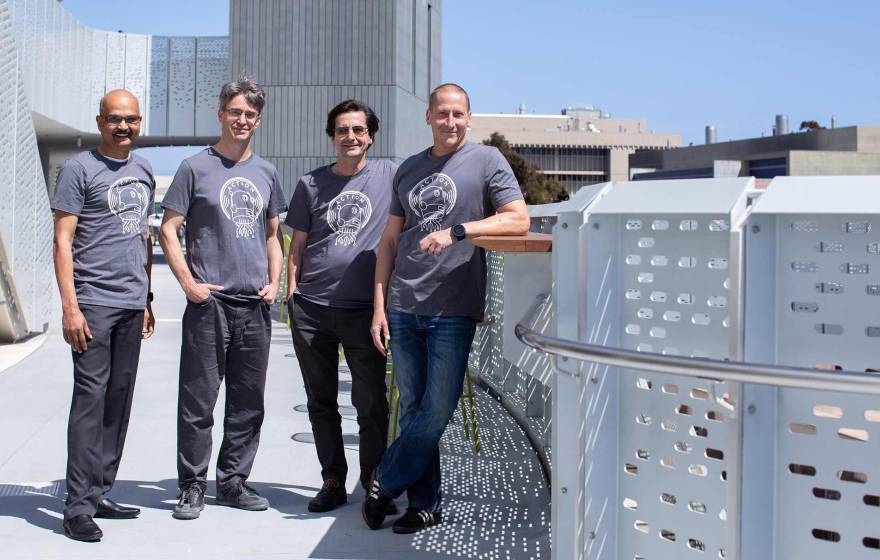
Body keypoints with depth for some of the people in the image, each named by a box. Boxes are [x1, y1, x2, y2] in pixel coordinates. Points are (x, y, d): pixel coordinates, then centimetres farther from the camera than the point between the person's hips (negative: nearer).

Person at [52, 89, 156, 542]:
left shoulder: (143, 170, 16)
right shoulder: (79, 169, -3)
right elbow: (63, 240, -7)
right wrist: (70, 306, -15)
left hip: (132, 305, 6)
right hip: (93, 304, -6)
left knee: (119, 401, 9)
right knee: (90, 399, -8)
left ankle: (100, 494, 19)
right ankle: (78, 506, -2)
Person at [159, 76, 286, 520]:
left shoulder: (266, 173, 14)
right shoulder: (196, 168, 0)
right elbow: (168, 231, -1)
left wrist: (274, 282, 6)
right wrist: (189, 283, -10)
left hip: (256, 305, 5)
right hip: (209, 302, -4)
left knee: (248, 402, 9)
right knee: (198, 400, -1)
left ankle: (233, 482, 21)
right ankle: (192, 486, 9)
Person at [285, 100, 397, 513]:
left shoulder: (390, 175, 5)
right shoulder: (311, 184, 10)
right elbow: (297, 245, 13)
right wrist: (292, 293, 5)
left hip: (364, 308, -2)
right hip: (311, 309, 2)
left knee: (371, 403, -1)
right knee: (321, 402, 9)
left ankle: (373, 484, 14)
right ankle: (333, 481, 21)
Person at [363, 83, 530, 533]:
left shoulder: (486, 160, 1)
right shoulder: (409, 170, 14)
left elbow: (519, 221, -8)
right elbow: (389, 241, 15)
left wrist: (457, 231, -18)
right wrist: (379, 306, 8)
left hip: (453, 310, -4)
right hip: (403, 309, 4)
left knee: (437, 411, -3)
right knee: (412, 408, 8)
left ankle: (384, 482, 15)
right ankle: (424, 504, 18)